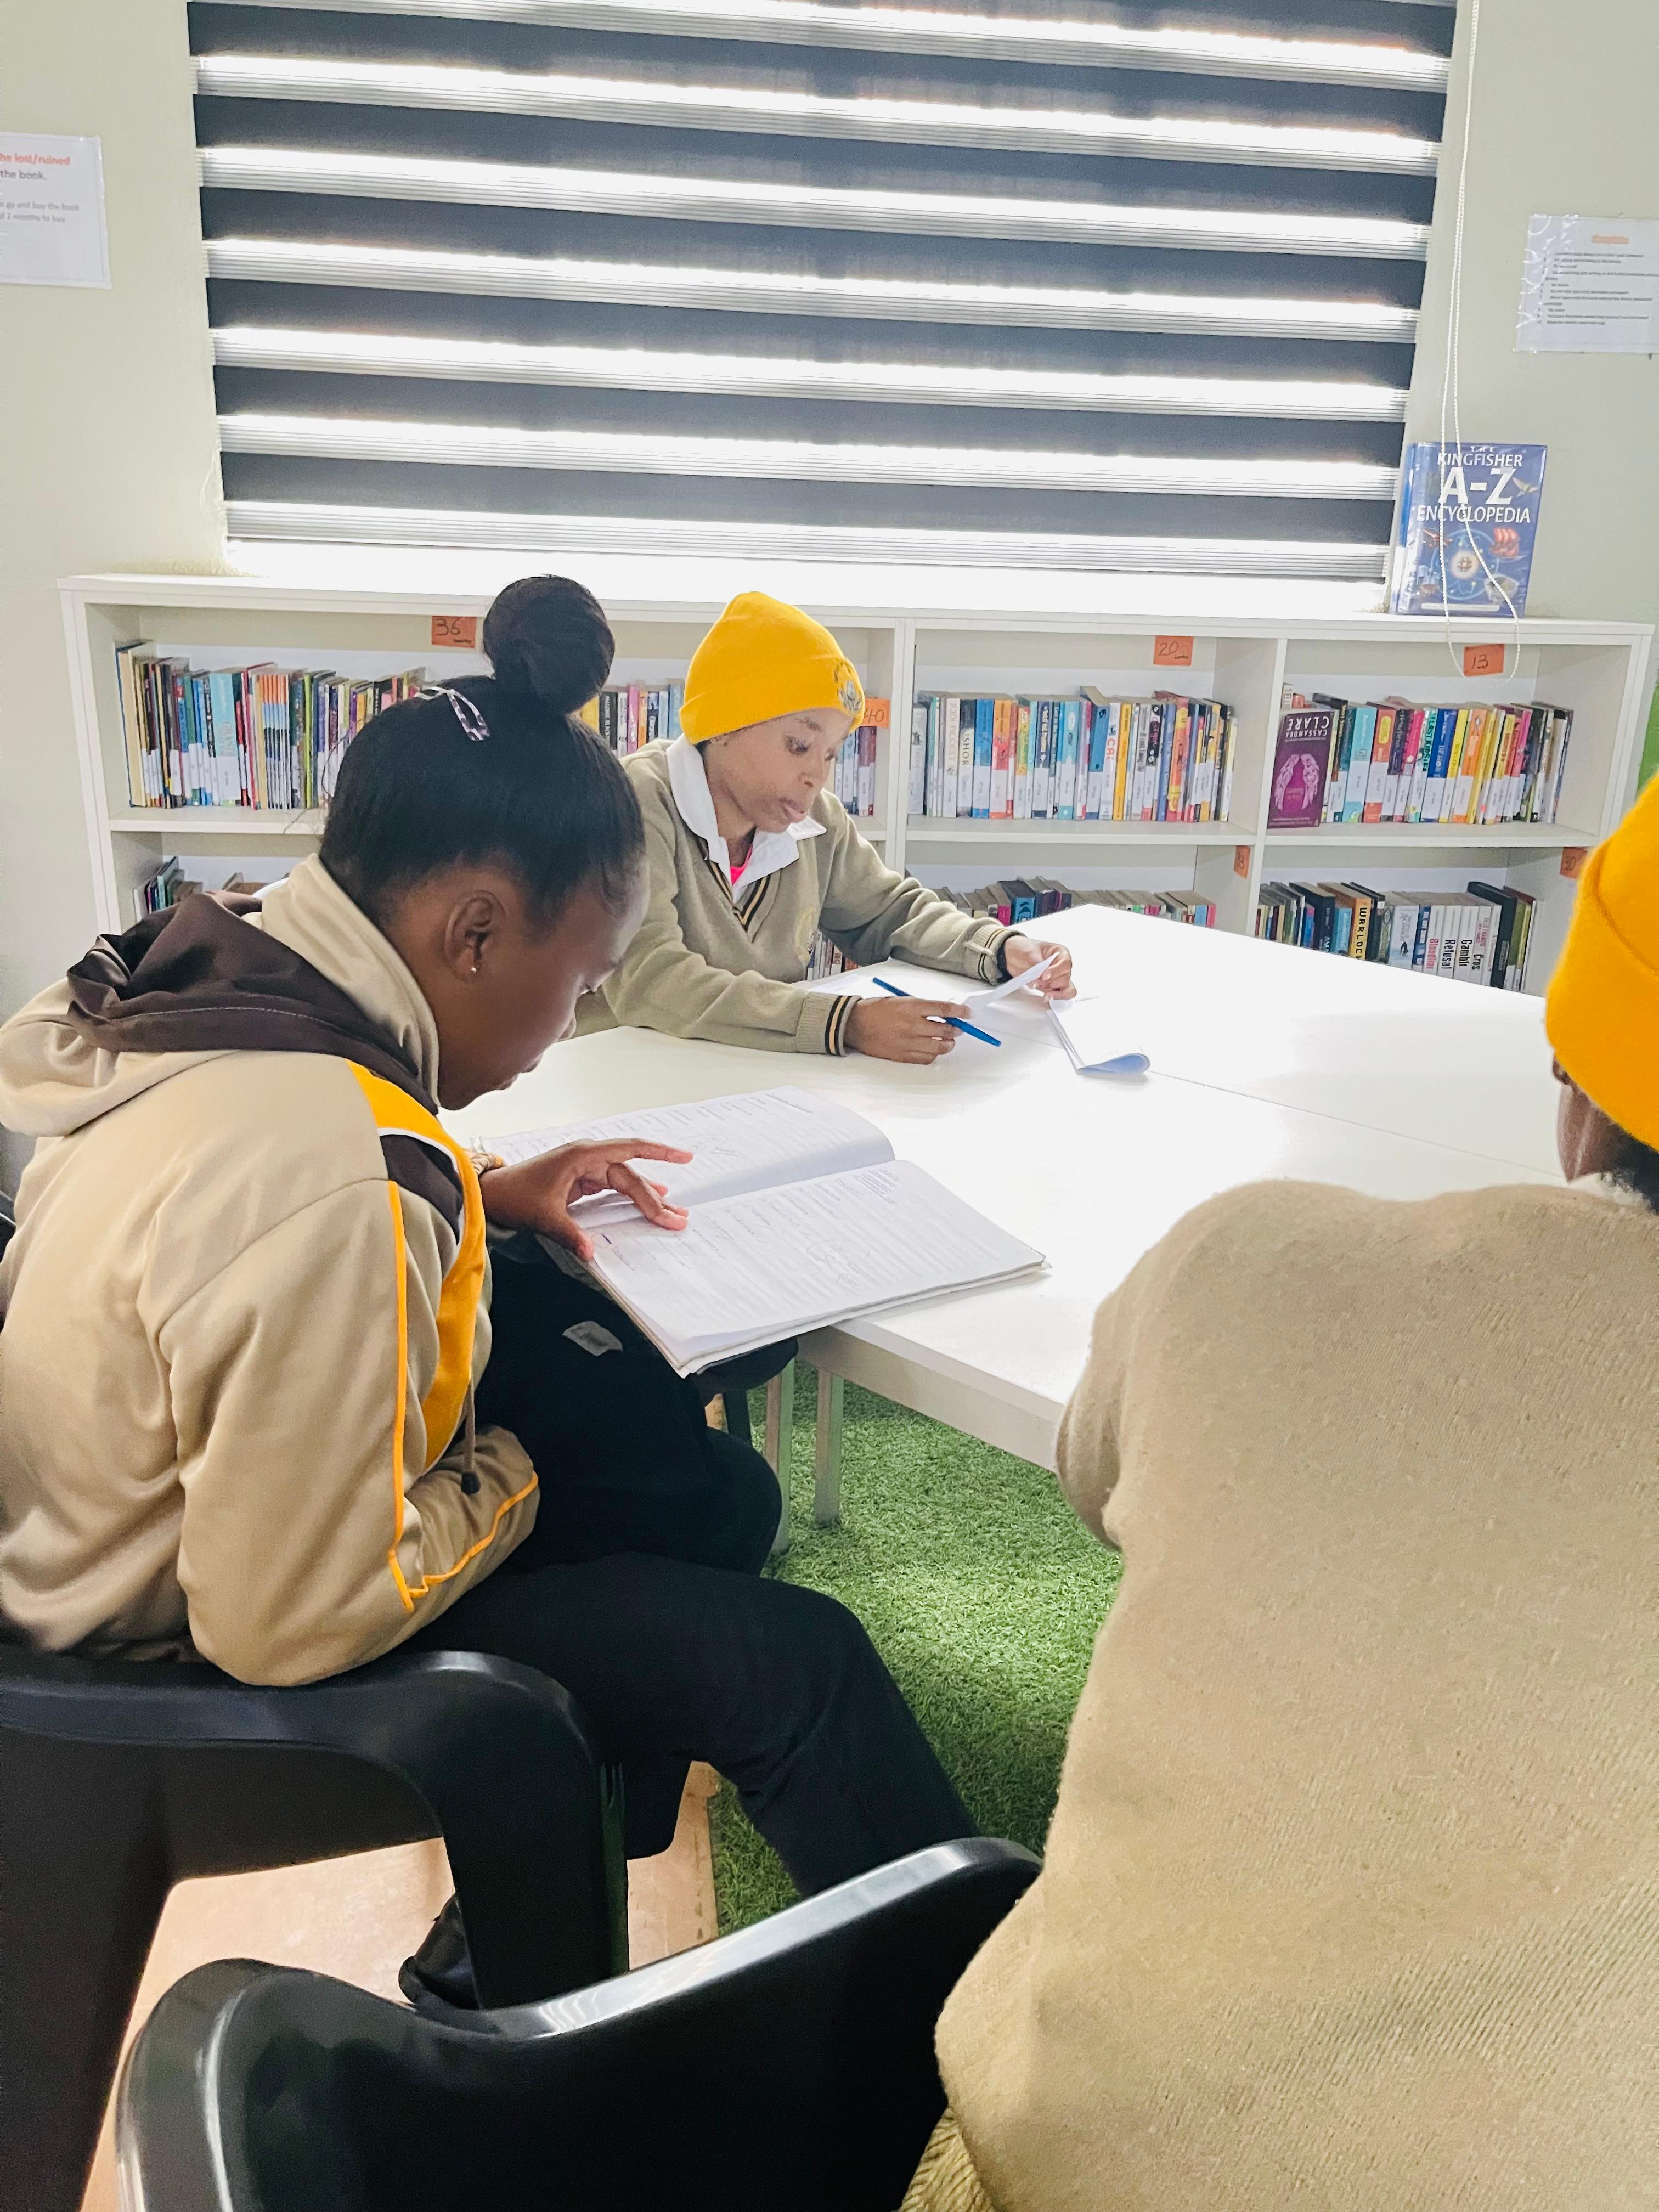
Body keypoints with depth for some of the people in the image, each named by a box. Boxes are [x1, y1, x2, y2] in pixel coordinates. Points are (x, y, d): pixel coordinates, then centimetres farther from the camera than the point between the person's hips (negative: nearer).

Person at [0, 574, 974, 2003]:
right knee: (798, 1663, -6)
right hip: (213, 1669, -9)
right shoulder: (332, 1193, -38)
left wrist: (479, 1200, 0)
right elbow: (291, 1625, -29)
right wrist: (506, 1480, -12)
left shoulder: (211, 975, -9)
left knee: (715, 1487, 12)